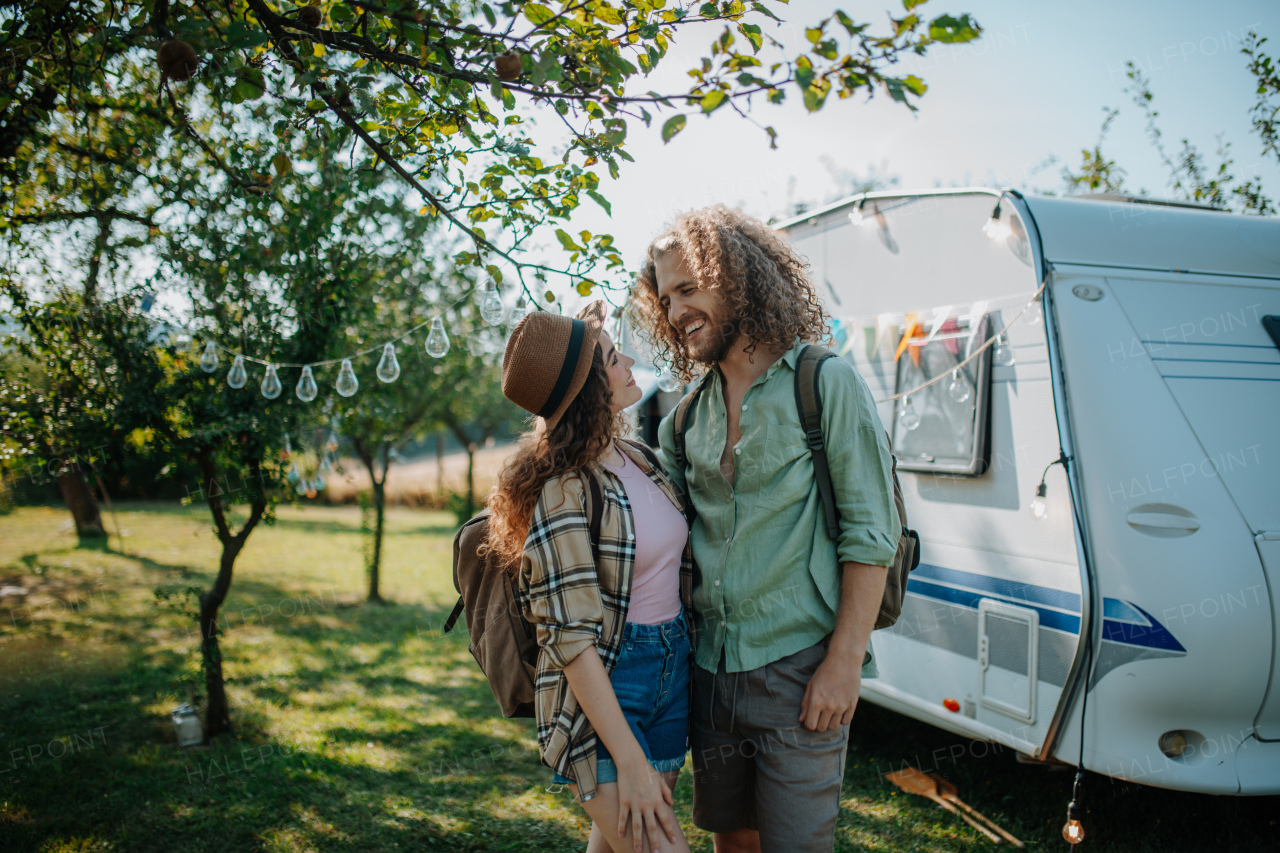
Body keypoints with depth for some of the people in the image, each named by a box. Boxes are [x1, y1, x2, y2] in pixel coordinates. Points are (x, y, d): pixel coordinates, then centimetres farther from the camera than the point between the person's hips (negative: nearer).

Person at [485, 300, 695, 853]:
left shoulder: (641, 459, 6)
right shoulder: (564, 490, -18)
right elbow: (571, 638, -19)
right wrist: (631, 762, -19)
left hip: (674, 672, 7)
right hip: (601, 689, -7)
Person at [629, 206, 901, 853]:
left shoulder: (826, 383, -7)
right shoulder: (688, 412, 10)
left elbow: (870, 534, -10)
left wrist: (845, 661, -15)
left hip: (797, 670, -5)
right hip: (710, 667, 6)